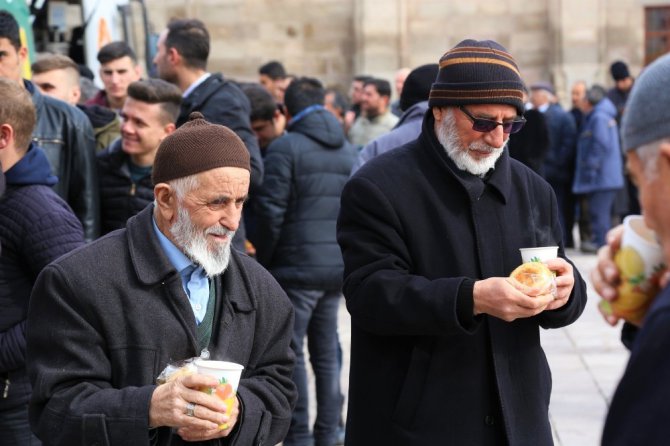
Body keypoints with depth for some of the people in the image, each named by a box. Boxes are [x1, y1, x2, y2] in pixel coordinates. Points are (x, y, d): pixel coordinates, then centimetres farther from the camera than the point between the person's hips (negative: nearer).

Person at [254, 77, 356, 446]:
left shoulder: (286, 147, -8)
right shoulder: (348, 150, 12)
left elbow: (271, 211, -11)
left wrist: (264, 261, 0)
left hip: (297, 267, -6)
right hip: (338, 266, 6)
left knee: (291, 352, 0)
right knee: (326, 353, 12)